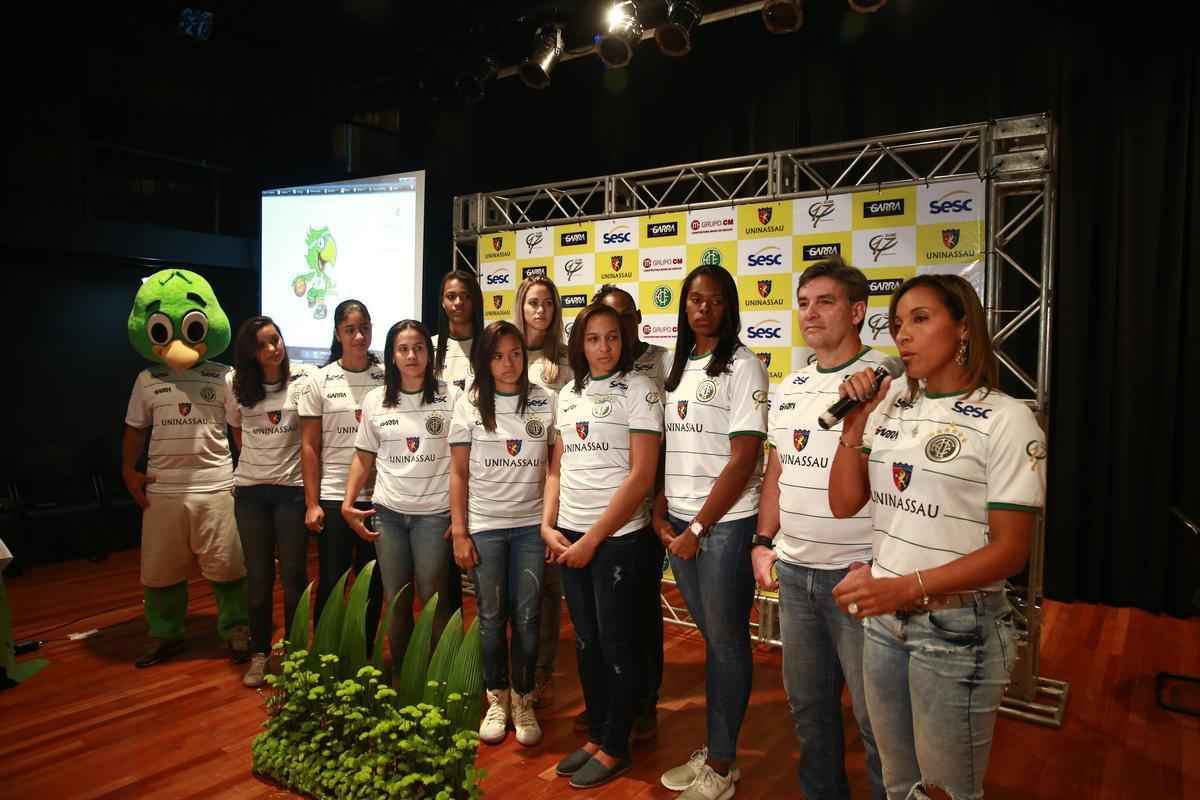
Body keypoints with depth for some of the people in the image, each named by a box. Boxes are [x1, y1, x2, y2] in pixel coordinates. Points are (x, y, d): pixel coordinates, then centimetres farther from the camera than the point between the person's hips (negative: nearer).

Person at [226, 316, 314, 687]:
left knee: (293, 574, 3)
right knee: (258, 576, 10)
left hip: (292, 488, -2)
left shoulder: (303, 379, -8)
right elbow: (236, 430, 15)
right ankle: (259, 653, 24)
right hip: (250, 490, 2)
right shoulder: (235, 382, 0)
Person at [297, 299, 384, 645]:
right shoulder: (320, 380, 1)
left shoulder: (387, 378, 2)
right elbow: (309, 446, 1)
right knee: (330, 582, 7)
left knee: (372, 584, 10)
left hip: (377, 496, 1)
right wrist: (312, 503, -3)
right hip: (333, 497, -1)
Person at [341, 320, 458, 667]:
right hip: (388, 512, 3)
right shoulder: (374, 400, 5)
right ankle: (400, 675, 28)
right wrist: (347, 504, 1)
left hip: (434, 512, -3)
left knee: (434, 600, 2)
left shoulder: (451, 396, -5)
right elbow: (364, 457, 11)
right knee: (395, 600, 12)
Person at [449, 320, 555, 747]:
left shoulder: (544, 402, 0)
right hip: (484, 526, 0)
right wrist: (459, 532, -3)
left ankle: (523, 701, 21)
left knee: (527, 617, 3)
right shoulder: (469, 404, 0)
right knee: (491, 617, 8)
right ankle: (497, 700, 26)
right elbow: (459, 473, 2)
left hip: (531, 525, 0)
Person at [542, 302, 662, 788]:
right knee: (586, 639, 15)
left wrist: (592, 539, -14)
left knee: (616, 642, 6)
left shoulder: (639, 391, -9)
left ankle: (615, 748, 24)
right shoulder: (568, 395, 9)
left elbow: (641, 476, -14)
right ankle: (595, 735, 32)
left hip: (618, 538, -6)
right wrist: (548, 525, 0)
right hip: (568, 535, 6)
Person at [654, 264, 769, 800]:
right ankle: (713, 749, 30)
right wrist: (661, 515, 3)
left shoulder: (742, 367, -8)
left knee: (726, 641, 6)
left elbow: (744, 459, -13)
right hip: (677, 524, 6)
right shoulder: (679, 368, 11)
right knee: (711, 638, 16)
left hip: (725, 523, -5)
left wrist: (698, 529, -13)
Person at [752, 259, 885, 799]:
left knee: (875, 715, 8)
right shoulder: (789, 388, 10)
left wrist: (878, 564, -17)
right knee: (807, 706, 21)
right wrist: (763, 543, 11)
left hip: (857, 574, -6)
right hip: (792, 572, 7)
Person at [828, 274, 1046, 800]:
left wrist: (905, 588, -24)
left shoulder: (1006, 420, -13)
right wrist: (853, 426, -7)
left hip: (956, 628, -5)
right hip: (883, 619, 5)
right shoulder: (889, 405, 4)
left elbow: (1010, 551, -15)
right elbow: (844, 504, 4)